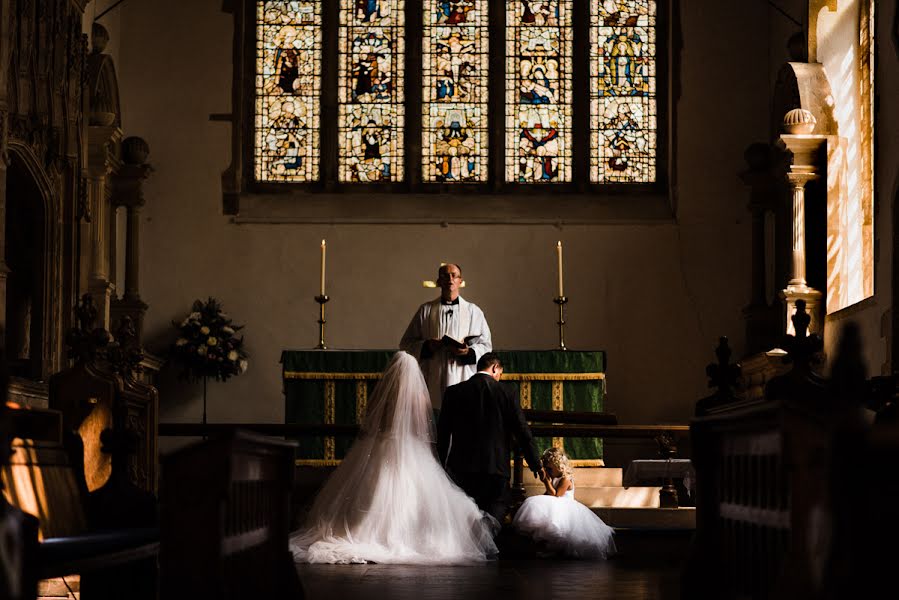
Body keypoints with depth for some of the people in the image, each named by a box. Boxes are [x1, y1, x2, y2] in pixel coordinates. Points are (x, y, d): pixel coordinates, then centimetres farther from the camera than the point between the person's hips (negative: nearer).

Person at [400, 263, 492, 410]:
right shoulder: (426, 310, 12)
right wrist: (427, 346, -8)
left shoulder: (473, 311, 12)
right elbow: (406, 344, 11)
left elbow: (486, 345, 10)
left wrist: (468, 352, -10)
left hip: (463, 381, 0)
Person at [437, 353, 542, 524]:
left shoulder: (453, 392, 1)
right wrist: (535, 465, 8)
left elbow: (442, 433, 5)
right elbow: (523, 433, -1)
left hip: (460, 469, 1)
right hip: (496, 468, -1)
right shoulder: (507, 394, -3)